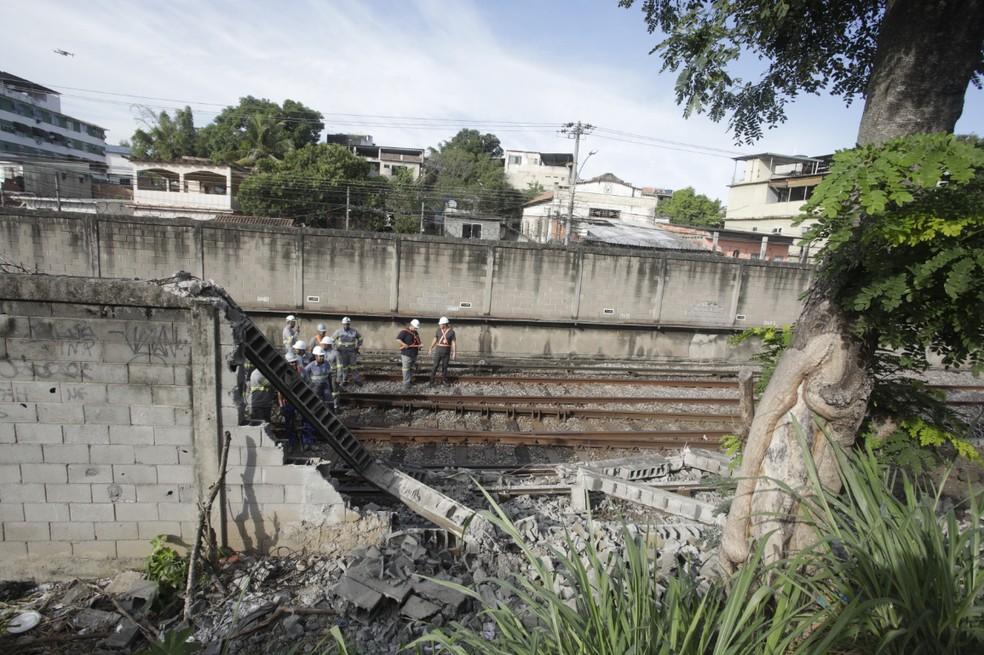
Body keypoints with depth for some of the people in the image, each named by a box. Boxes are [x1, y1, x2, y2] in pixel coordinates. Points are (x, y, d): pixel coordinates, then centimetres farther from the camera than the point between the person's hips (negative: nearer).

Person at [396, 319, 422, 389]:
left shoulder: (416, 333, 15)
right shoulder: (404, 332, -11)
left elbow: (418, 342, 22)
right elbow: (398, 339, -20)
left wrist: (419, 345, 1)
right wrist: (404, 344, -27)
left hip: (414, 354, 8)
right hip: (406, 353, -8)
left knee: (413, 368, 14)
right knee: (406, 368, -5)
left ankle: (410, 380, 26)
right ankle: (406, 383, -2)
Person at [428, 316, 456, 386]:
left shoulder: (451, 332, -8)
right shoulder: (438, 330, -3)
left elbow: (453, 343, -7)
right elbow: (435, 340, 6)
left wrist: (454, 352, -11)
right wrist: (430, 349, 8)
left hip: (447, 352, 0)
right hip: (438, 351, 0)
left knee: (445, 366, 9)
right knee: (435, 366, -3)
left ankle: (444, 379, 24)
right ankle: (432, 380, 3)